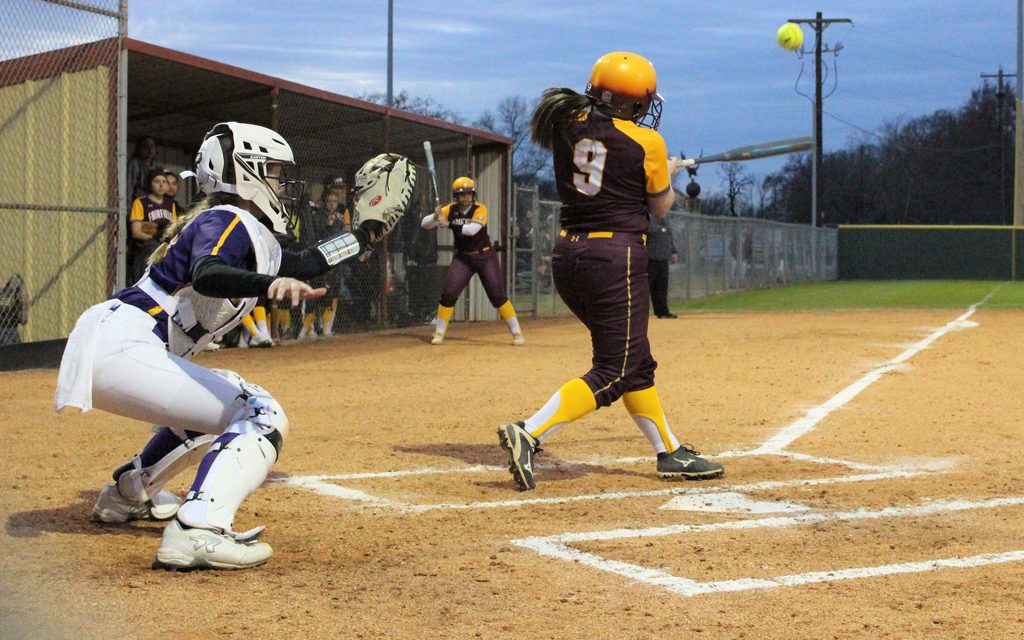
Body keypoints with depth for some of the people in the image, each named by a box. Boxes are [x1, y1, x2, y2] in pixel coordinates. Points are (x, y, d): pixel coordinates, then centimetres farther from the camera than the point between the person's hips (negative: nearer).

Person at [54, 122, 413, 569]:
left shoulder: (254, 235, 19)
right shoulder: (226, 222, -10)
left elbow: (303, 266, 35)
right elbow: (206, 275, -32)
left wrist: (363, 234, 39)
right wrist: (269, 284, -49)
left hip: (112, 349, 11)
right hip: (121, 349, -11)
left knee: (224, 399, 32)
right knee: (263, 417, -14)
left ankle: (129, 493, 33)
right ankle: (198, 529, -32)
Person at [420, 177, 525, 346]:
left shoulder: (479, 209, -14)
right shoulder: (450, 210, -5)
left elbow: (472, 229, -31)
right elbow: (424, 224, -7)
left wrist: (448, 223, -34)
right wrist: (435, 217, -29)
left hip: (485, 256, -2)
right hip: (462, 258, 2)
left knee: (498, 295, -6)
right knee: (449, 293, -9)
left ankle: (516, 332, 2)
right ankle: (439, 333, 3)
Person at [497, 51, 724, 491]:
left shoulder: (568, 124, 5)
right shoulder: (647, 142, -8)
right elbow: (661, 207, 5)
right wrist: (667, 175, 26)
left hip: (567, 254, 8)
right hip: (616, 257, -8)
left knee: (636, 364, 17)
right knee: (614, 373, -4)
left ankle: (671, 453, 26)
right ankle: (528, 434, -19)